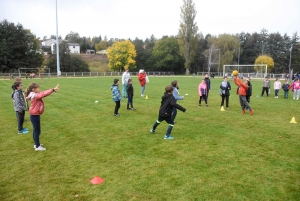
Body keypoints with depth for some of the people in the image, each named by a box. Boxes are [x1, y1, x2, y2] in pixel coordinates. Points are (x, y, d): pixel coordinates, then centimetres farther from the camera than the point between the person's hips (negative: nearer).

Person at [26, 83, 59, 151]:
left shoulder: (35, 95, 9)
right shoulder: (35, 96, -24)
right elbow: (44, 94, -31)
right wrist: (53, 89, -33)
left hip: (35, 115, 10)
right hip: (35, 116, -10)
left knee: (36, 130, 20)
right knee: (37, 131, -1)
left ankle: (36, 144, 33)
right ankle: (37, 146, 9)